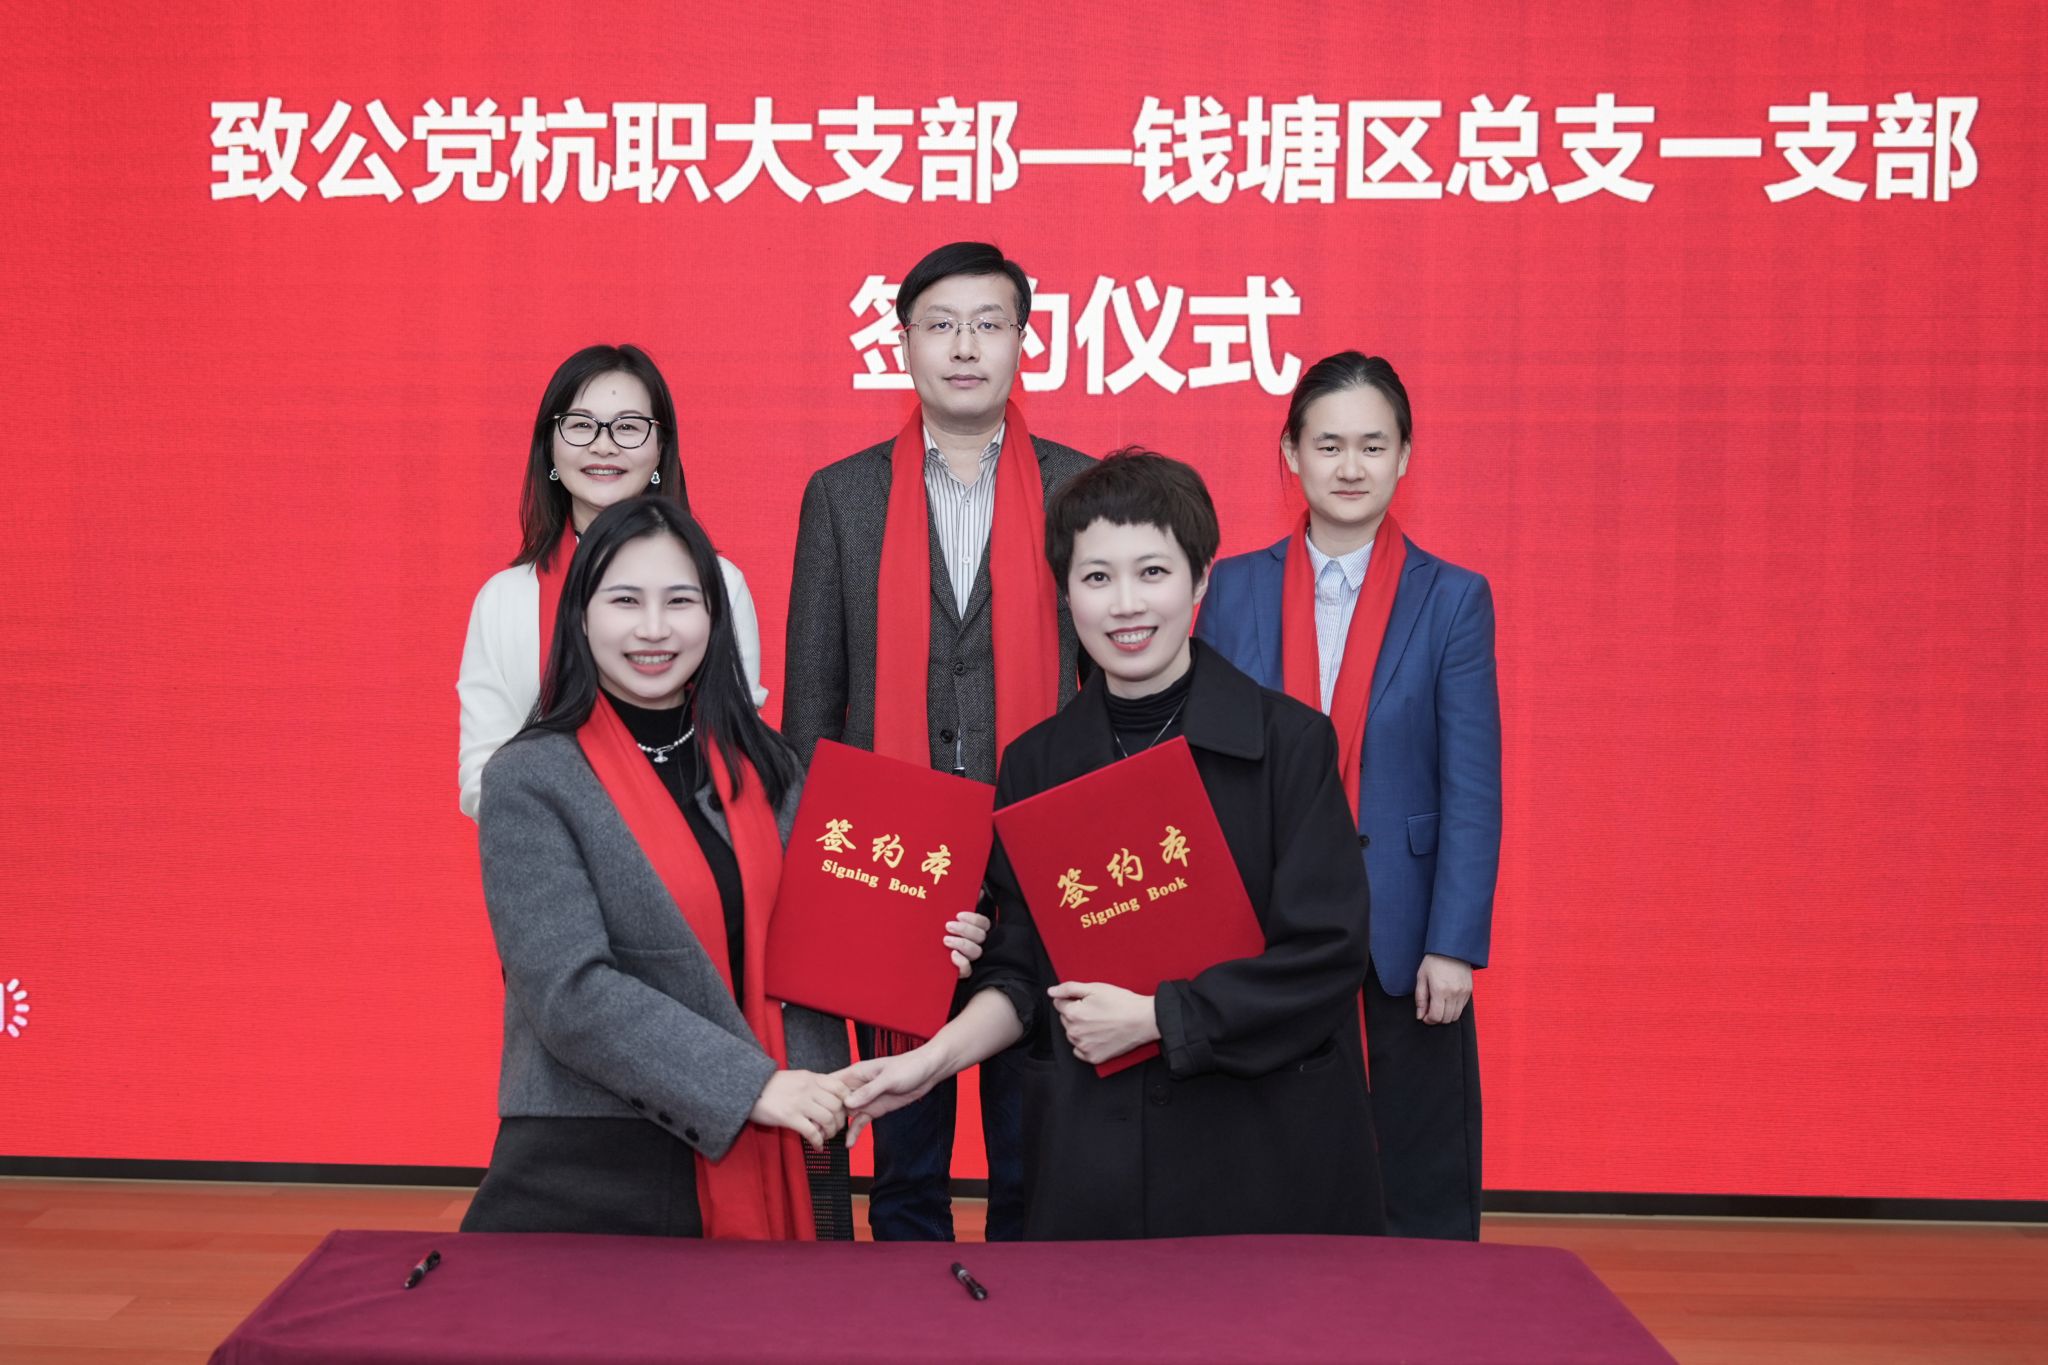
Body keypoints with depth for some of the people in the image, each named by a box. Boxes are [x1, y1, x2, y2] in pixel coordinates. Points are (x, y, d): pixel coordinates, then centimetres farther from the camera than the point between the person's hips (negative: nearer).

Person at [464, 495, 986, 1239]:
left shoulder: (762, 765, 8)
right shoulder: (531, 781, -7)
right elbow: (569, 992, -16)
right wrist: (751, 1086, -20)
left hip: (774, 1165, 5)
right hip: (596, 1176, -4)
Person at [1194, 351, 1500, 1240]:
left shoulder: (1452, 599, -1)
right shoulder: (1234, 590, 3)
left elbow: (1471, 787, -4)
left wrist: (1454, 944, -10)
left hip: (1404, 929, -1)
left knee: (1424, 1190, 9)